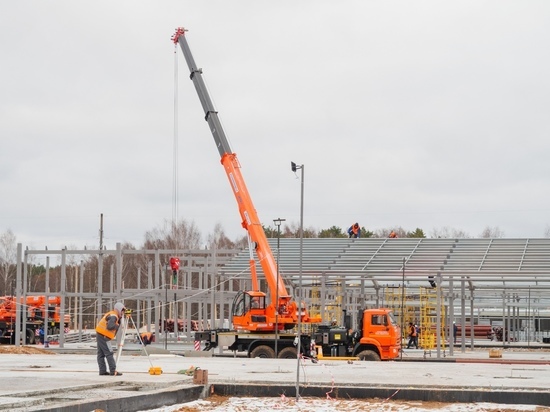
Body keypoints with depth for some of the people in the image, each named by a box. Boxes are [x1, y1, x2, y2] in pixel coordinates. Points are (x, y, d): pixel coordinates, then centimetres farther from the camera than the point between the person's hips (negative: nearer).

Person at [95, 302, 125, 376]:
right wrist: (117, 325, -13)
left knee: (101, 354, 8)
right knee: (109, 353, -9)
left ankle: (102, 371, 10)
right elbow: (110, 326, -29)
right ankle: (113, 371, -10)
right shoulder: (113, 316, -14)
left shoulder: (110, 314, 17)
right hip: (103, 336, -10)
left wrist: (119, 320, 3)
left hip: (100, 335, 10)